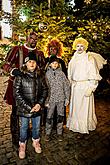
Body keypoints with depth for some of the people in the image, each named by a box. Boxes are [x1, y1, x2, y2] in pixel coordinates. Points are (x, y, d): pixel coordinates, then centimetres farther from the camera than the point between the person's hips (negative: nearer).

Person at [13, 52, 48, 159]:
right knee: (24, 127, 15)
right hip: (24, 109, -2)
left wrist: (39, 104, -10)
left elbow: (45, 90, 3)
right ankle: (22, 145, 41)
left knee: (36, 126, 19)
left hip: (37, 108, 3)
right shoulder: (20, 77, -11)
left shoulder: (40, 76, 0)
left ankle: (36, 142, 46)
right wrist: (28, 107, -16)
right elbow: (17, 94, -13)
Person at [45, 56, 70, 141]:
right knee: (49, 117, 7)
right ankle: (48, 133, 27)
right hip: (51, 99, -1)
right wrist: (45, 100, -3)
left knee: (60, 117, 11)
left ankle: (59, 133, 29)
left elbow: (67, 86, 3)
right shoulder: (47, 74, -2)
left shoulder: (61, 73, 0)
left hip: (61, 99, 1)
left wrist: (67, 98, 1)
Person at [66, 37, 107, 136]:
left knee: (84, 107, 1)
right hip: (75, 87, 5)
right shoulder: (73, 59, 11)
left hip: (85, 86, -5)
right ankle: (75, 125, 31)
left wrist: (90, 88, -17)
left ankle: (83, 129, 18)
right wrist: (71, 83, 11)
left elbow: (94, 75, -11)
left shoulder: (89, 58, -6)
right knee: (75, 106, 13)